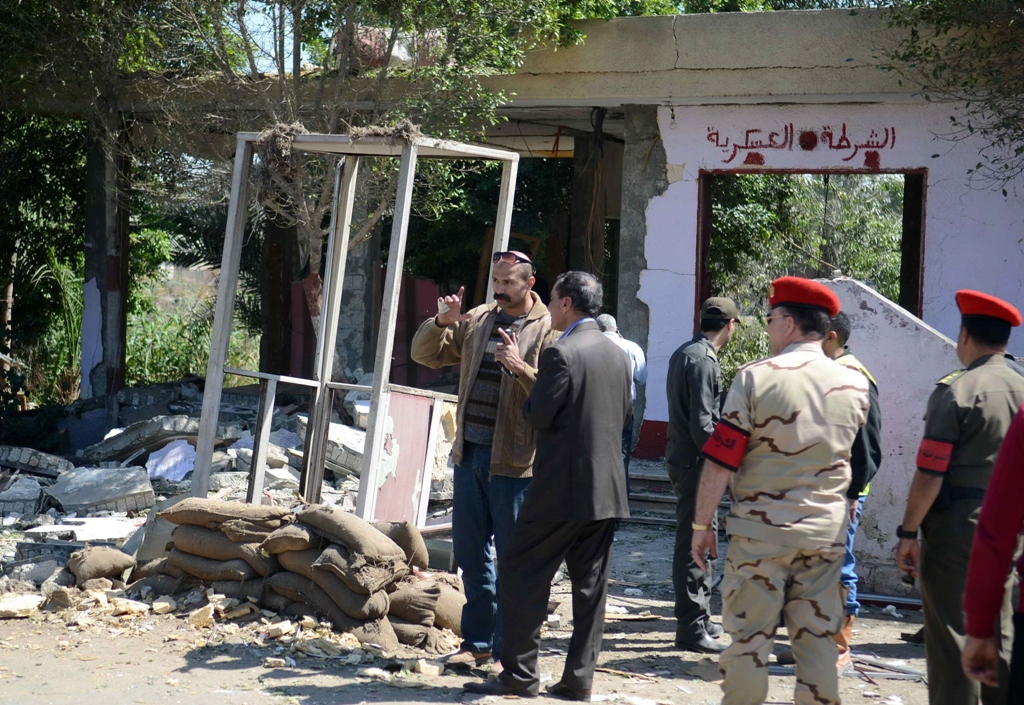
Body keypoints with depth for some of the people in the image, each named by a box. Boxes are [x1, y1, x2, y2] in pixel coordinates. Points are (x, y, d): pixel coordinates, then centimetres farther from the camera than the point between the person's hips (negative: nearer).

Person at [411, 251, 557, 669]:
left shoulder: (547, 331, -6)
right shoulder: (476, 321, 11)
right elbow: (425, 354, 12)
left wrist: (521, 368, -27)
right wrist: (441, 323, -6)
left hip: (514, 460, -6)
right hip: (470, 452, 6)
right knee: (470, 551, 12)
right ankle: (478, 641, 24)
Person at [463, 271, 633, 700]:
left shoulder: (560, 354, -14)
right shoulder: (618, 355, 10)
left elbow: (539, 416, -14)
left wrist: (526, 383, 4)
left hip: (562, 488, -7)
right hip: (607, 489, 7)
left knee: (522, 575, 2)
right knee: (590, 584, 9)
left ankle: (520, 675, 3)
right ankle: (578, 679, 11)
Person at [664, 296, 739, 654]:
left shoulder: (684, 353, 13)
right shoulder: (703, 360, -18)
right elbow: (702, 425, -23)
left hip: (683, 459, 11)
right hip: (695, 463, -11)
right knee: (694, 545, -5)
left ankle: (698, 617, 28)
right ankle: (691, 628, -1)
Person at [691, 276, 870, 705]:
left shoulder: (756, 377, -9)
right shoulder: (855, 385, 3)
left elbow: (719, 462, -9)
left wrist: (701, 525, -2)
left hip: (761, 529, -4)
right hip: (828, 530, 4)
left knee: (749, 637, 4)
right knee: (818, 639, 9)